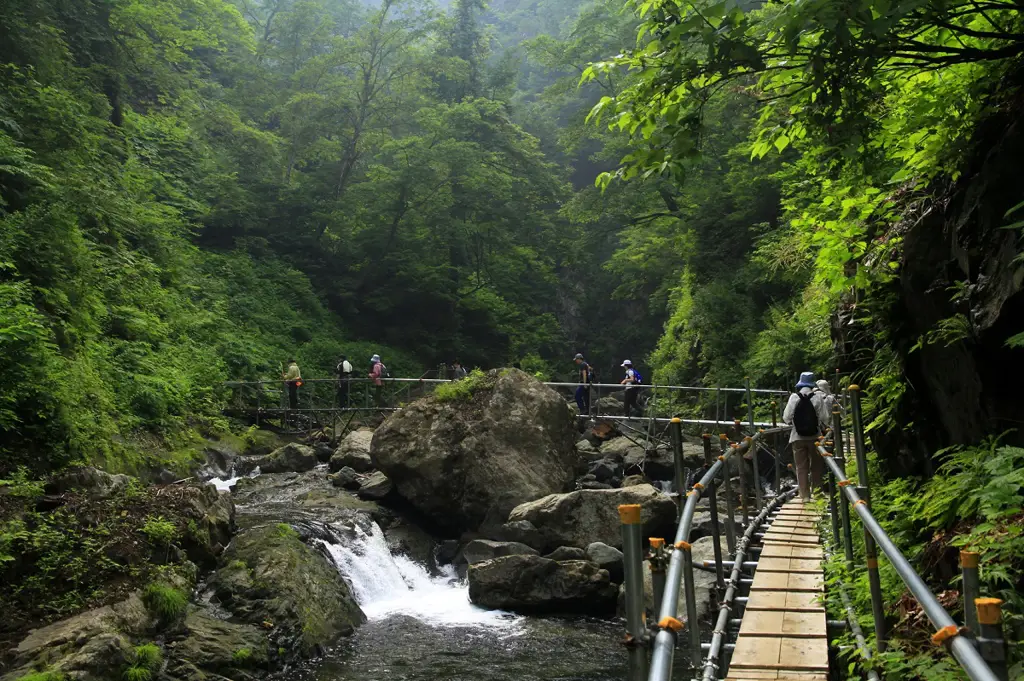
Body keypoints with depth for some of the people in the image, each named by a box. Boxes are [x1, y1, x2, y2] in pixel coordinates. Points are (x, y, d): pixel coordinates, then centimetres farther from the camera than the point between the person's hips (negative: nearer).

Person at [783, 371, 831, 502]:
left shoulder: (794, 397, -8)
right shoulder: (817, 397, -9)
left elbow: (786, 418, -8)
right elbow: (824, 418, -8)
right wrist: (823, 427, 13)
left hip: (798, 437, 0)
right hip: (814, 436, 0)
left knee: (801, 467, 7)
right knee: (816, 466, 15)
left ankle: (805, 495, 7)